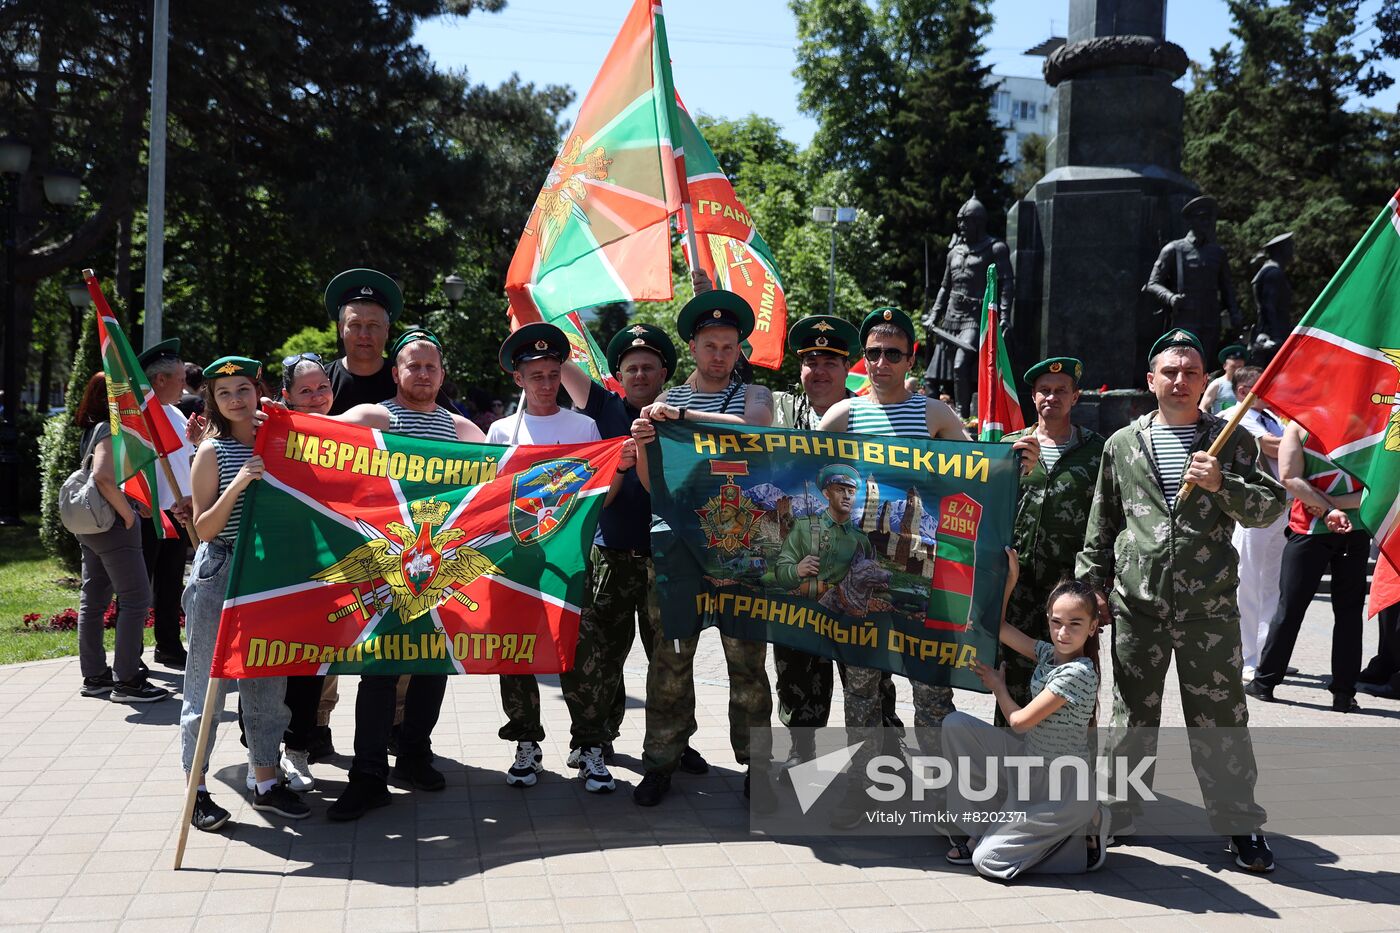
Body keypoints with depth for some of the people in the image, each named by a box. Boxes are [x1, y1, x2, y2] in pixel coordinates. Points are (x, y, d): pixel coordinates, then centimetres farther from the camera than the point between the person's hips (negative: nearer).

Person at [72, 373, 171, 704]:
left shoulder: (93, 430, 14)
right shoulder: (110, 429, -15)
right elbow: (103, 476, -29)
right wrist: (127, 513, -19)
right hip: (113, 526, -10)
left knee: (93, 600, 12)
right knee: (136, 599, -6)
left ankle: (94, 676, 19)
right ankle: (126, 681, -4)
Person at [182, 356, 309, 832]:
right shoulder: (212, 451, -4)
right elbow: (203, 528, -9)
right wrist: (237, 485, -20)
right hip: (218, 573, -4)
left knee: (267, 682, 10)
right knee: (207, 682, 2)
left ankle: (266, 783, 21)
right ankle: (196, 789, 12)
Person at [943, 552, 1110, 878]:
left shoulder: (1078, 673, -24)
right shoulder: (1049, 653, 0)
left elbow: (1020, 721, -18)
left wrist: (998, 687, 1)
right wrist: (1010, 578, 5)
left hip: (1061, 787, -8)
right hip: (1030, 757, 8)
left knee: (987, 861, -9)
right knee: (955, 725, -6)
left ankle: (1085, 829, 5)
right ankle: (987, 827, 6)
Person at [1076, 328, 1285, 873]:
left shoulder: (1231, 440, 7)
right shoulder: (1123, 444, 10)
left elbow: (1269, 507, 2)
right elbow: (1101, 525, 14)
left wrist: (1222, 485, -15)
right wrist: (1090, 588, 9)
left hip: (1209, 605, -1)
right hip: (1137, 603, 1)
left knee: (1220, 716, 3)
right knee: (1133, 714, 9)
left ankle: (1240, 823, 16)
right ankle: (1119, 813, 22)